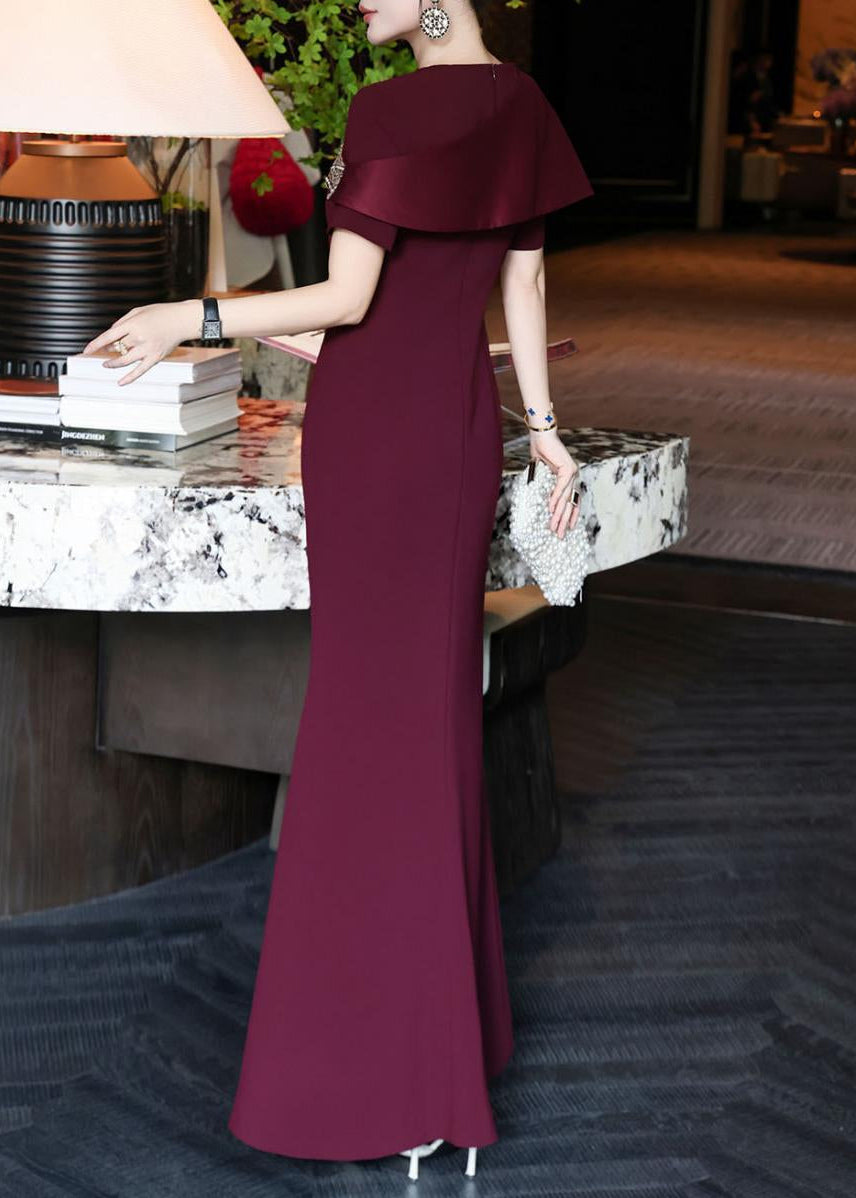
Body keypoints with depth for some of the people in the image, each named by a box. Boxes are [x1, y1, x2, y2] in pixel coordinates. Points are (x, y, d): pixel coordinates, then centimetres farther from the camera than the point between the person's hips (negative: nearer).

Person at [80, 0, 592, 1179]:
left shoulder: (388, 111, -16)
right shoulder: (519, 106, 8)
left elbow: (347, 298, -17)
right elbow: (525, 284, 12)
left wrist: (193, 316, -9)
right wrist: (543, 429, 17)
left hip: (371, 426, -8)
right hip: (461, 419, 8)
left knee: (377, 717, -1)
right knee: (436, 698, 17)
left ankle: (402, 1054, 5)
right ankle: (453, 999, 28)